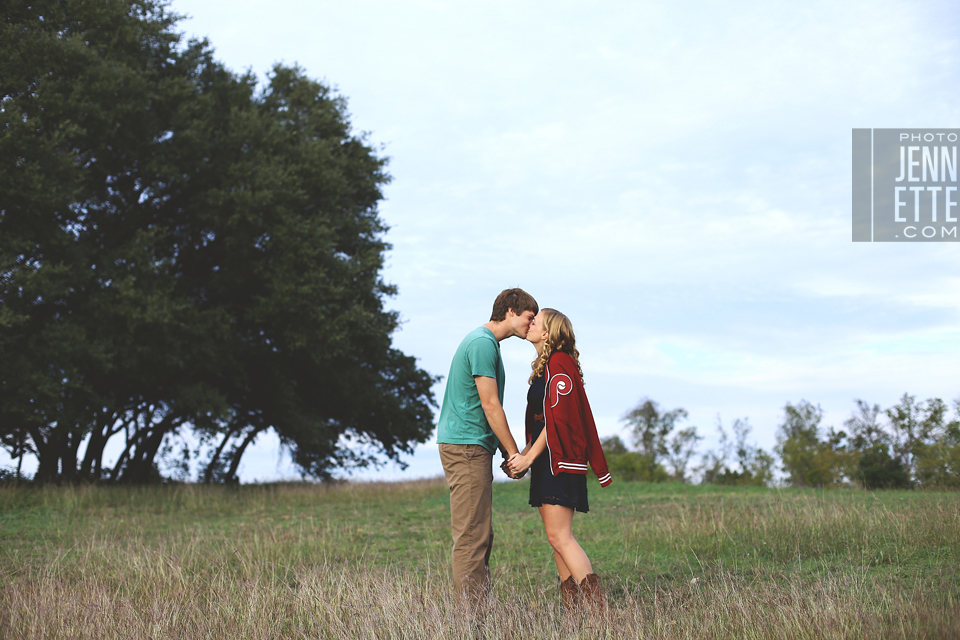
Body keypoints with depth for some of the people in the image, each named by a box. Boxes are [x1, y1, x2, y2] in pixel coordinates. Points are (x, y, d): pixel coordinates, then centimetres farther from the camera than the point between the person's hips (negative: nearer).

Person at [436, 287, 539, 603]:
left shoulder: (485, 341, 20)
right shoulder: (483, 343, -13)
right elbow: (489, 404, -15)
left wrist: (507, 450, 18)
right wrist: (513, 452, -9)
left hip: (473, 447, 11)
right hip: (466, 446, -11)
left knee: (479, 533, 12)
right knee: (472, 534, -9)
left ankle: (474, 604, 15)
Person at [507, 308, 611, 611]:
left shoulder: (559, 364, -12)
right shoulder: (544, 366, 19)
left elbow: (557, 418, -19)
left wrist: (529, 457, -18)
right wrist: (524, 453, 13)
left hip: (560, 461, -10)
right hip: (547, 462, 10)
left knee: (559, 536, -13)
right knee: (557, 538, 8)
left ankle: (597, 608, -14)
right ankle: (573, 611, 9)